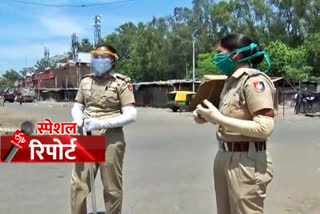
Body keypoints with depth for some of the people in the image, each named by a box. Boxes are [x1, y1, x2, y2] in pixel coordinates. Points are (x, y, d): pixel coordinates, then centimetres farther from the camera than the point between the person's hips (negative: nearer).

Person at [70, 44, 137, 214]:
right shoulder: (85, 81, 11)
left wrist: (101, 123, -21)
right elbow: (77, 107, 18)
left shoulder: (121, 83, -5)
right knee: (78, 184, 5)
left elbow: (131, 115, -12)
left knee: (112, 188, 8)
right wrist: (78, 120, -6)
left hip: (111, 139, -4)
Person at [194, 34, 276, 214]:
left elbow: (265, 128, -23)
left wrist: (218, 118, -22)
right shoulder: (232, 80, 11)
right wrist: (208, 117, 3)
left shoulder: (254, 80, -15)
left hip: (246, 160, -9)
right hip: (224, 155, 9)